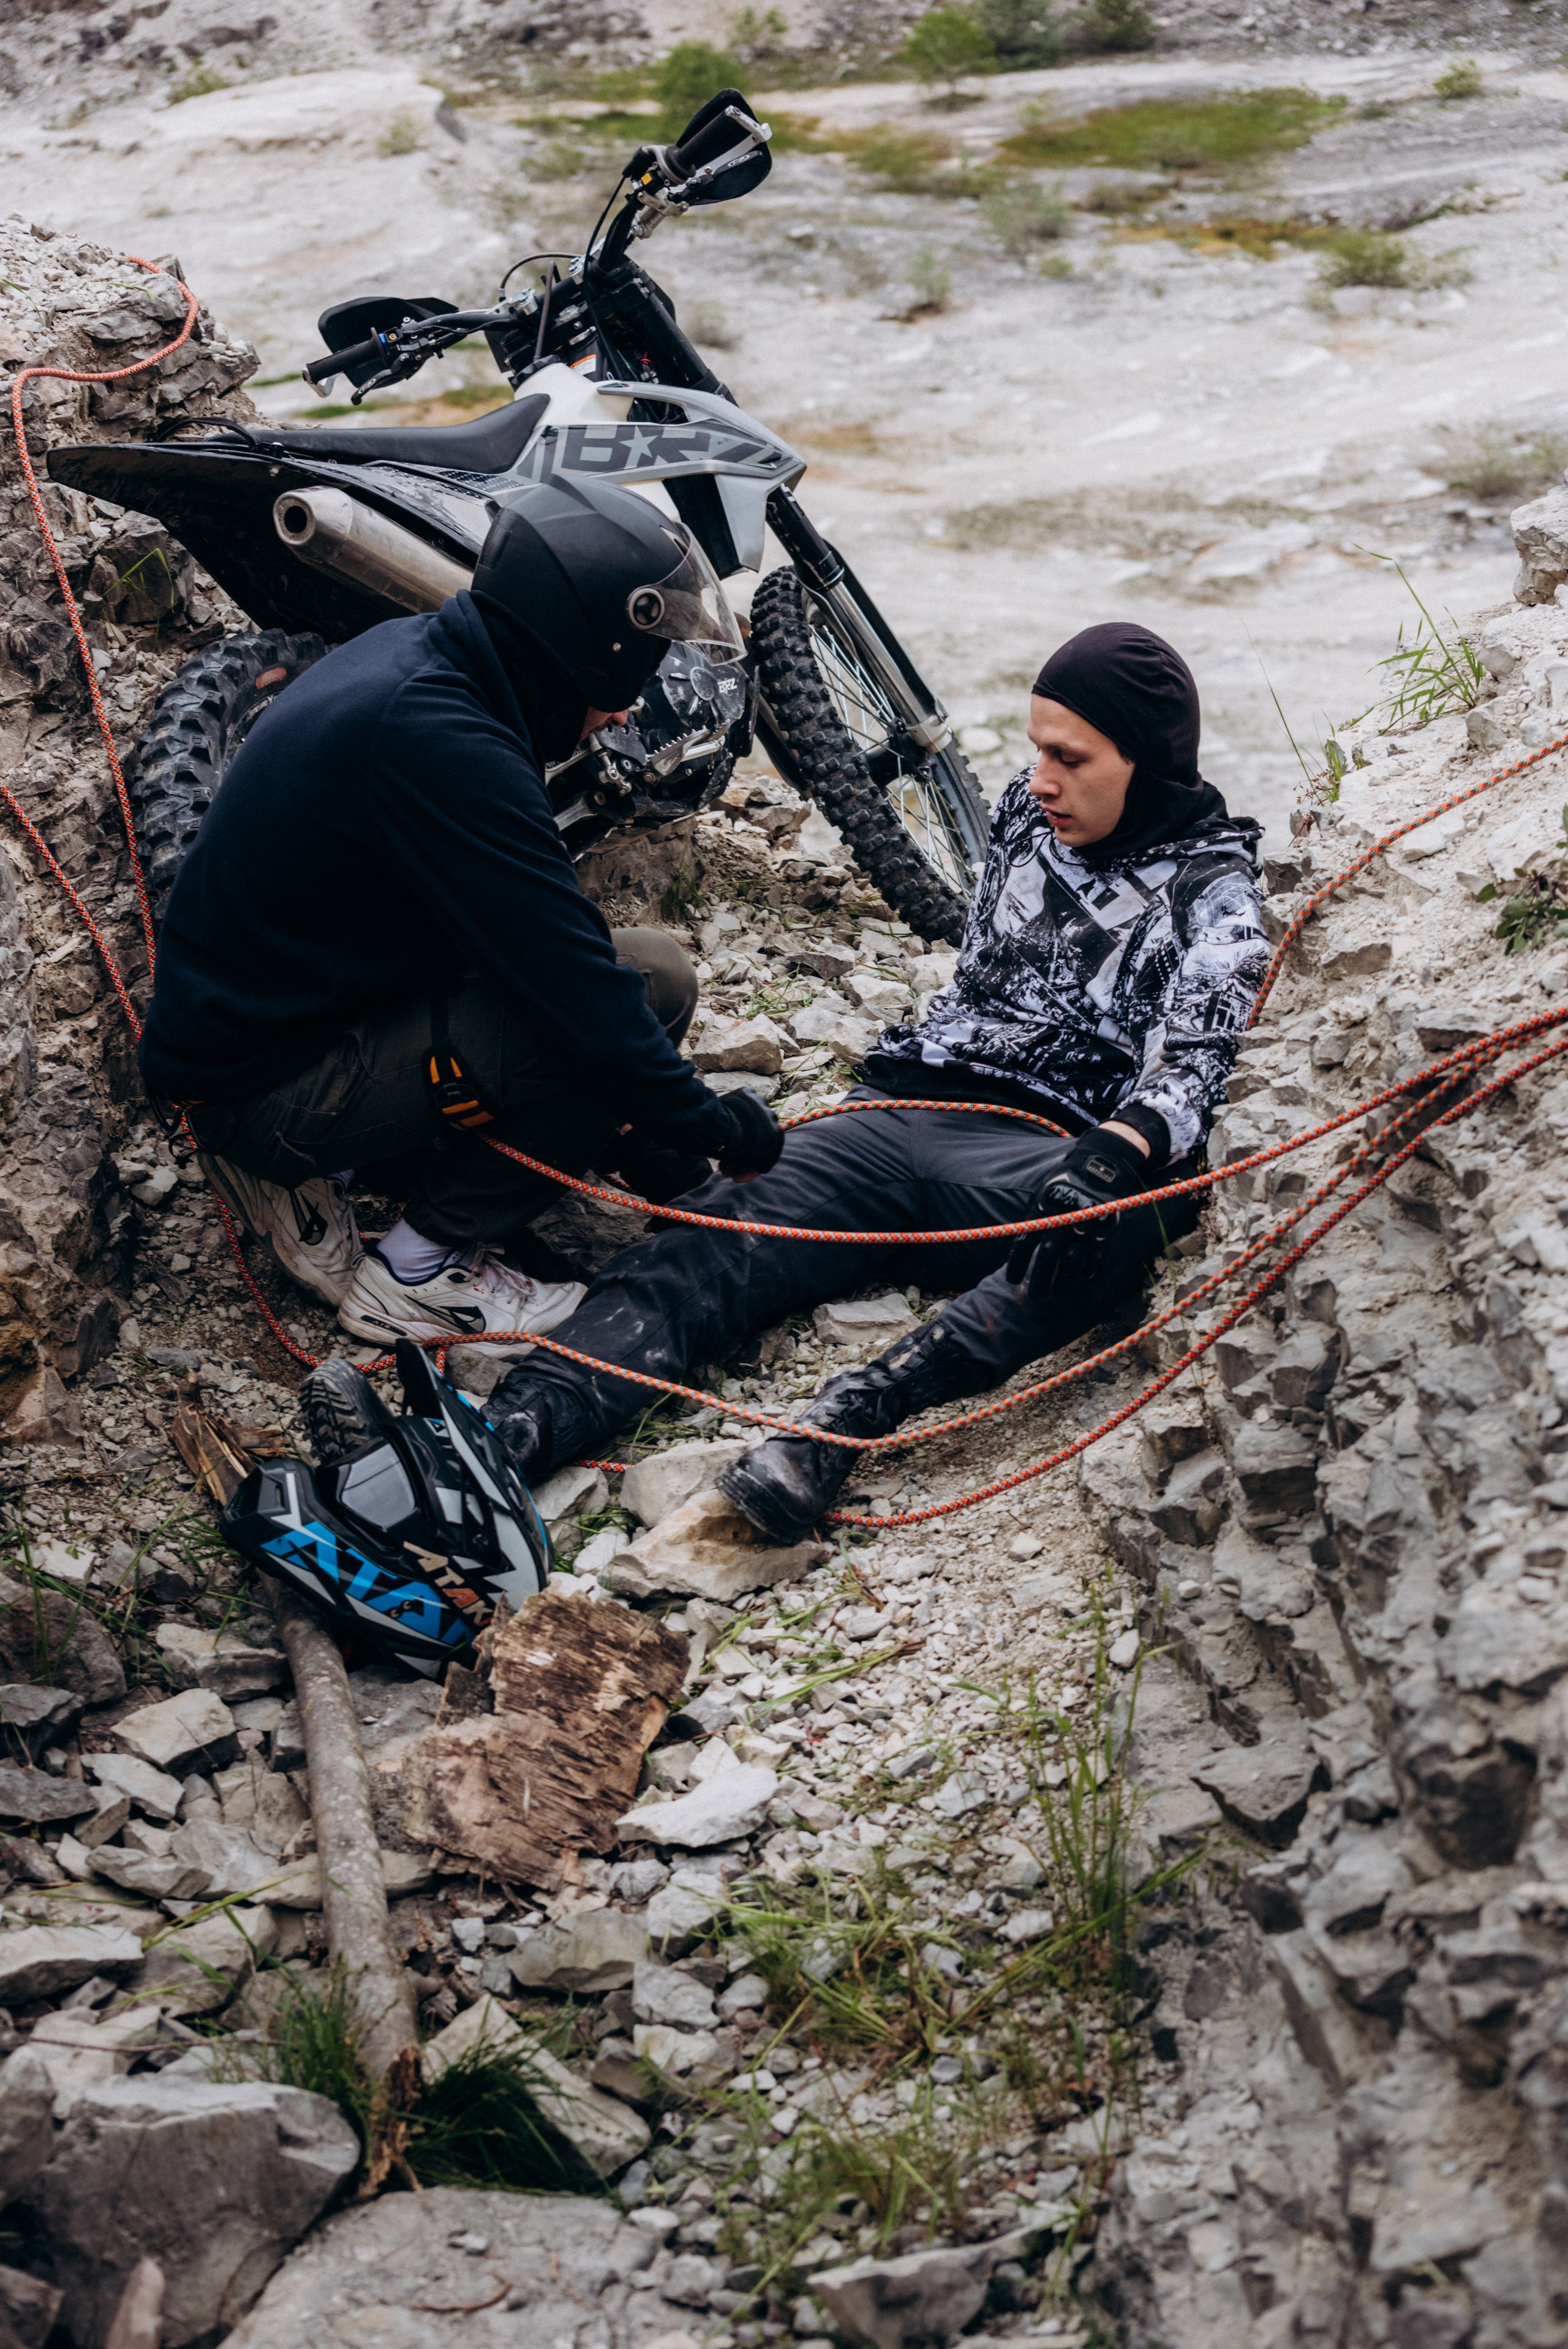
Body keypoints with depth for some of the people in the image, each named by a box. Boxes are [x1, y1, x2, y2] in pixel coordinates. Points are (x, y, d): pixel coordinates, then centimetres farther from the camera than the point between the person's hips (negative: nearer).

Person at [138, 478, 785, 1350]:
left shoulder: (417, 657, 4)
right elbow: (570, 985, -24)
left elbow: (534, 929, 12)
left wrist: (636, 1130, 11)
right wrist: (711, 1129, -9)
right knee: (647, 986, -17)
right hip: (264, 1080, -10)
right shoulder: (436, 742, -26)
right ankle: (423, 1272, -5)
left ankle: (311, 1186, 10)